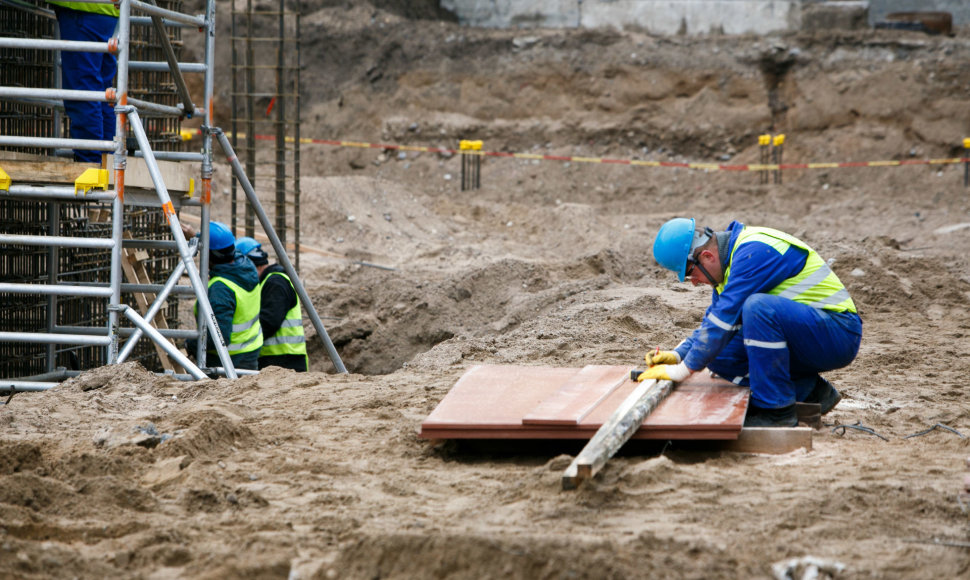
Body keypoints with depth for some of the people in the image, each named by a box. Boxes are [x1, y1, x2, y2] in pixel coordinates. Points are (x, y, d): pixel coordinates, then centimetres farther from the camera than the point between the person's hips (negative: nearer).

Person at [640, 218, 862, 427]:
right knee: (719, 355, 0)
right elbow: (714, 321, 19)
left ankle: (777, 409, -22)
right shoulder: (730, 257, 10)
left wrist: (684, 369, -19)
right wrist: (678, 355, 4)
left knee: (758, 306, -32)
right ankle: (809, 391, 3)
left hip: (837, 332, -10)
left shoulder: (754, 251, -20)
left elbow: (725, 316, -24)